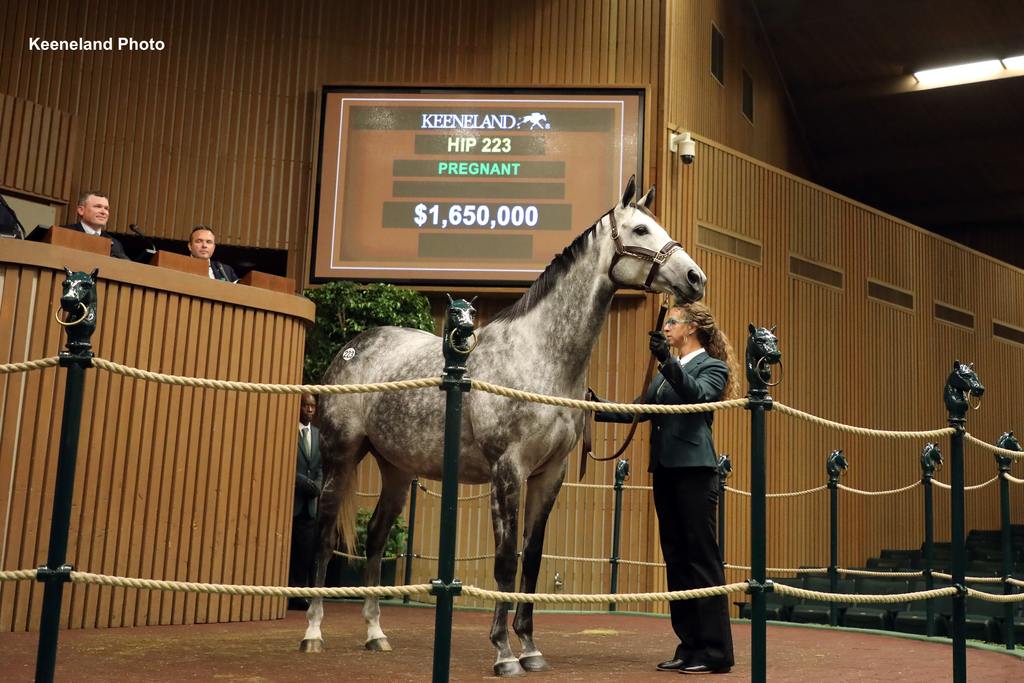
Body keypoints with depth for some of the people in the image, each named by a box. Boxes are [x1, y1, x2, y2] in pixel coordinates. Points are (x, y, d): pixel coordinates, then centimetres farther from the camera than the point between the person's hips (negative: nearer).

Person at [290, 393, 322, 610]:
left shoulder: (318, 434, 16)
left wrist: (317, 485, -2)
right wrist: (305, 483, -12)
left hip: (309, 503, 5)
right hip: (290, 501, -5)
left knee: (306, 553, 1)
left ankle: (298, 595, 5)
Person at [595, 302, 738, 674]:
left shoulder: (711, 367, -1)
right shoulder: (666, 373, 20)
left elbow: (698, 394, -22)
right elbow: (638, 411, 18)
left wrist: (667, 361, -35)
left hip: (694, 471, -8)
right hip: (665, 470, 8)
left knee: (702, 558, -5)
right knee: (676, 560, 9)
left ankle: (716, 652, 0)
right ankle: (690, 647, 16)